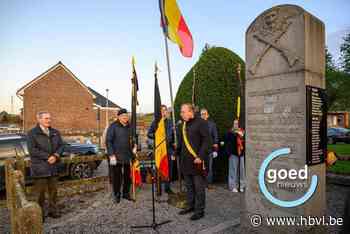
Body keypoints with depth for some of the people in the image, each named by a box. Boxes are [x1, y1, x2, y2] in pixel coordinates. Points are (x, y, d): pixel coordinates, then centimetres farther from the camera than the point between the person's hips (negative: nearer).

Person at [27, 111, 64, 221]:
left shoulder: (55, 132, 11)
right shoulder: (32, 133, -4)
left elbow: (61, 145, 7)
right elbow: (32, 150, -13)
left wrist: (55, 156, -12)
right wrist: (48, 157, -16)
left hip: (53, 167, 5)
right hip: (39, 168, -5)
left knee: (53, 190, 12)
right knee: (40, 192, 3)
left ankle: (53, 210, 26)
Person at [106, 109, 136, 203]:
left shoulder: (129, 127, 9)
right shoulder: (113, 126, -6)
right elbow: (108, 141, -9)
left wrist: (134, 147, 5)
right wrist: (111, 155, -15)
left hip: (128, 156, 5)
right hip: (116, 156, -4)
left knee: (128, 176, 10)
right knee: (116, 176, 5)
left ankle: (126, 193, 27)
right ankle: (116, 195, 21)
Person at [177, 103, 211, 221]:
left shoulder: (201, 123, -11)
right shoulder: (182, 125, 12)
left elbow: (207, 141, -15)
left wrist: (200, 156, -20)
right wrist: (177, 153, 11)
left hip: (197, 161, -7)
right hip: (185, 161, 7)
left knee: (199, 187, 4)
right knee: (188, 186, 18)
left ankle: (199, 210, 17)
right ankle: (190, 206, 34)